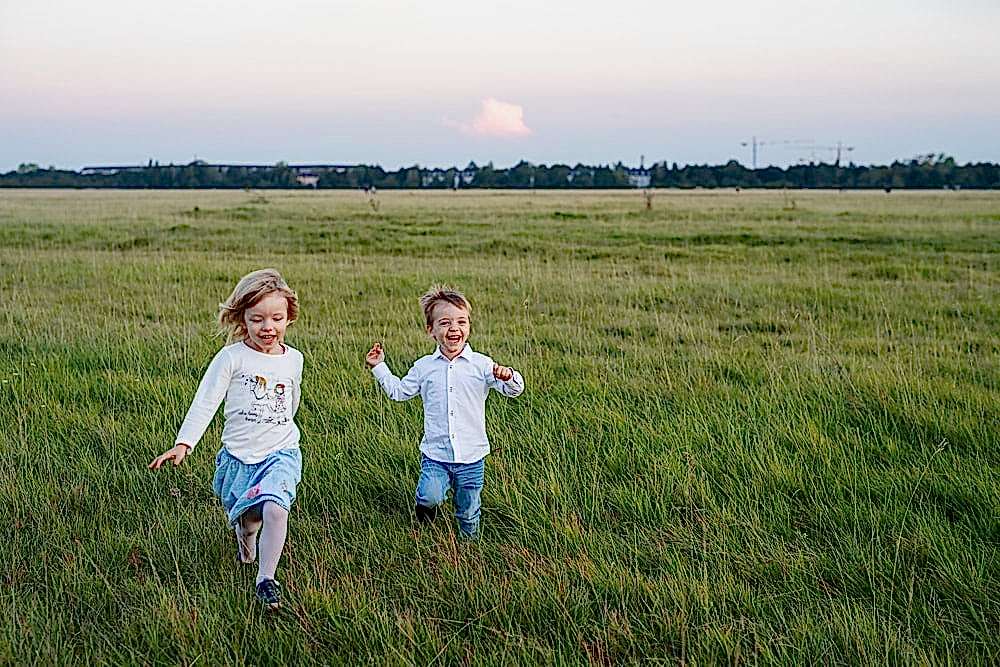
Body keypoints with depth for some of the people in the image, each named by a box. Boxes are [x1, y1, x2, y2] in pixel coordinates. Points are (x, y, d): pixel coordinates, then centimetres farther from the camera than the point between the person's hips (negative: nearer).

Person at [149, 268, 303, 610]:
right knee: (245, 521, 12)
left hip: (280, 453, 0)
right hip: (237, 456, 0)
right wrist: (183, 443, -22)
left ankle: (267, 578, -12)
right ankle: (247, 539, 50)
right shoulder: (232, 357, -9)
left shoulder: (294, 360, 2)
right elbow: (205, 402, -12)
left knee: (275, 508, -25)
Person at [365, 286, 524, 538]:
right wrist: (379, 367, 10)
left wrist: (507, 377, -31)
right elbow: (399, 391, 15)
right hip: (435, 455, 1)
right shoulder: (424, 367, 2)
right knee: (429, 497, -20)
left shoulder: (482, 364, -5)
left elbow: (513, 390, -9)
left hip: (471, 457, 0)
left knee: (468, 513, 10)